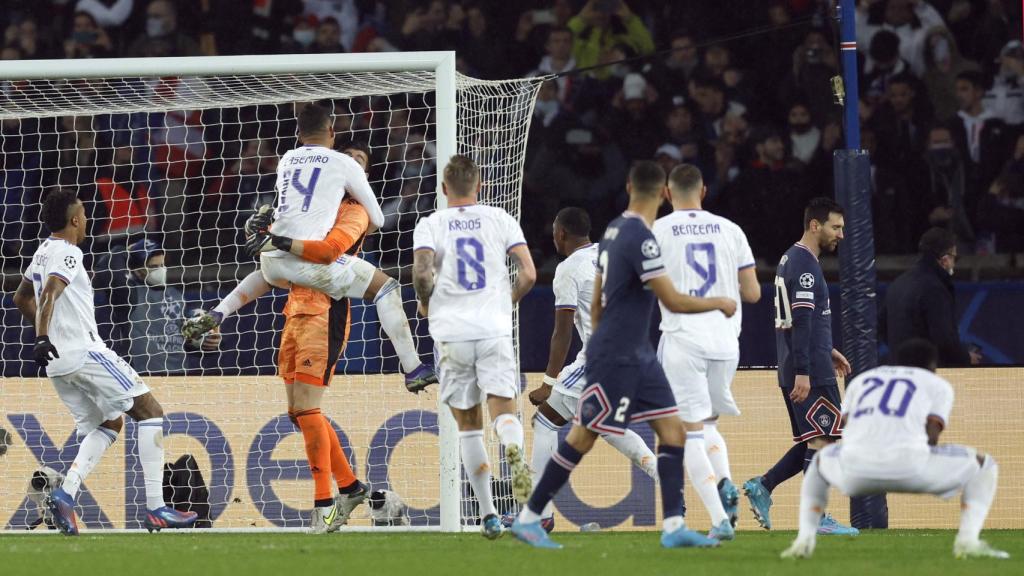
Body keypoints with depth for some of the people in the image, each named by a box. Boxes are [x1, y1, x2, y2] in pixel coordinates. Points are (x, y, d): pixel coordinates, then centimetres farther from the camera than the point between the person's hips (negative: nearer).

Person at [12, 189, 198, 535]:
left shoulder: (43, 252, 17)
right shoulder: (68, 253, -11)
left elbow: (22, 298, 31)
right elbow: (48, 294, -28)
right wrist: (43, 337, -40)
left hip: (58, 363, 9)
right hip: (85, 352, -9)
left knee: (109, 424, 18)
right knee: (150, 411, -2)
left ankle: (65, 493, -4)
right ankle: (155, 509, -8)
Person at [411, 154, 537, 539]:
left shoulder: (430, 224, 4)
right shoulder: (500, 220, 7)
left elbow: (422, 272, -12)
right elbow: (528, 275, 0)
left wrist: (426, 305, 8)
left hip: (451, 331, 0)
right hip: (494, 330, 0)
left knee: (469, 425, 9)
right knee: (504, 411, -1)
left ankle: (488, 513, 5)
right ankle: (514, 451, -38)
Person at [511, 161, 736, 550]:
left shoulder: (615, 230, 9)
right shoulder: (640, 238, -20)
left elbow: (597, 302, 17)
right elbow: (673, 301, -21)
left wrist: (599, 341, 25)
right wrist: (719, 303, -6)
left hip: (638, 356, 9)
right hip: (615, 358, -9)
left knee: (672, 429, 3)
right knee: (582, 438, -3)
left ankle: (674, 526, -1)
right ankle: (528, 518, 6)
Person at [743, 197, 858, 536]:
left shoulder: (791, 259, 18)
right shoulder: (805, 265, -14)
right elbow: (801, 321, -20)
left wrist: (826, 350, 30)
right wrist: (802, 373, -24)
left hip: (796, 372, 10)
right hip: (811, 374, -10)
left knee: (813, 443, 14)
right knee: (822, 441, -7)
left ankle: (762, 487, 13)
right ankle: (816, 518, -7)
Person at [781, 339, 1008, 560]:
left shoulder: (861, 380, 31)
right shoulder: (938, 385, 22)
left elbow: (848, 435, 19)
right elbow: (931, 438, 7)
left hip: (856, 475, 3)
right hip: (908, 467, -3)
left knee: (820, 463, 39)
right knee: (983, 464, 21)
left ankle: (804, 540, 16)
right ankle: (967, 541, -2)